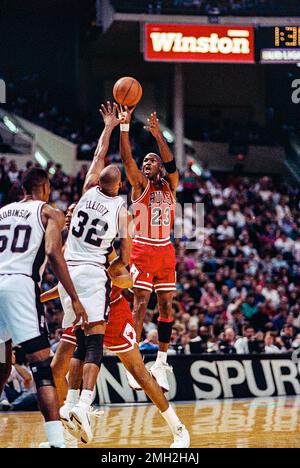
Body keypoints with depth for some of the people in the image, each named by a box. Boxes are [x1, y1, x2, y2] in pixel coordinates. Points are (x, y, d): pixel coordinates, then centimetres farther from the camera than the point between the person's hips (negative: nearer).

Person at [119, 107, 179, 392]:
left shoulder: (170, 186, 10)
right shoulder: (140, 185, 3)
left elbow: (171, 164, -8)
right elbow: (126, 158, -11)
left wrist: (158, 135, -23)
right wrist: (124, 126, -24)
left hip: (165, 252, 4)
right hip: (142, 250, -4)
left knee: (166, 306, 4)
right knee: (140, 305, -10)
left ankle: (161, 363, 10)